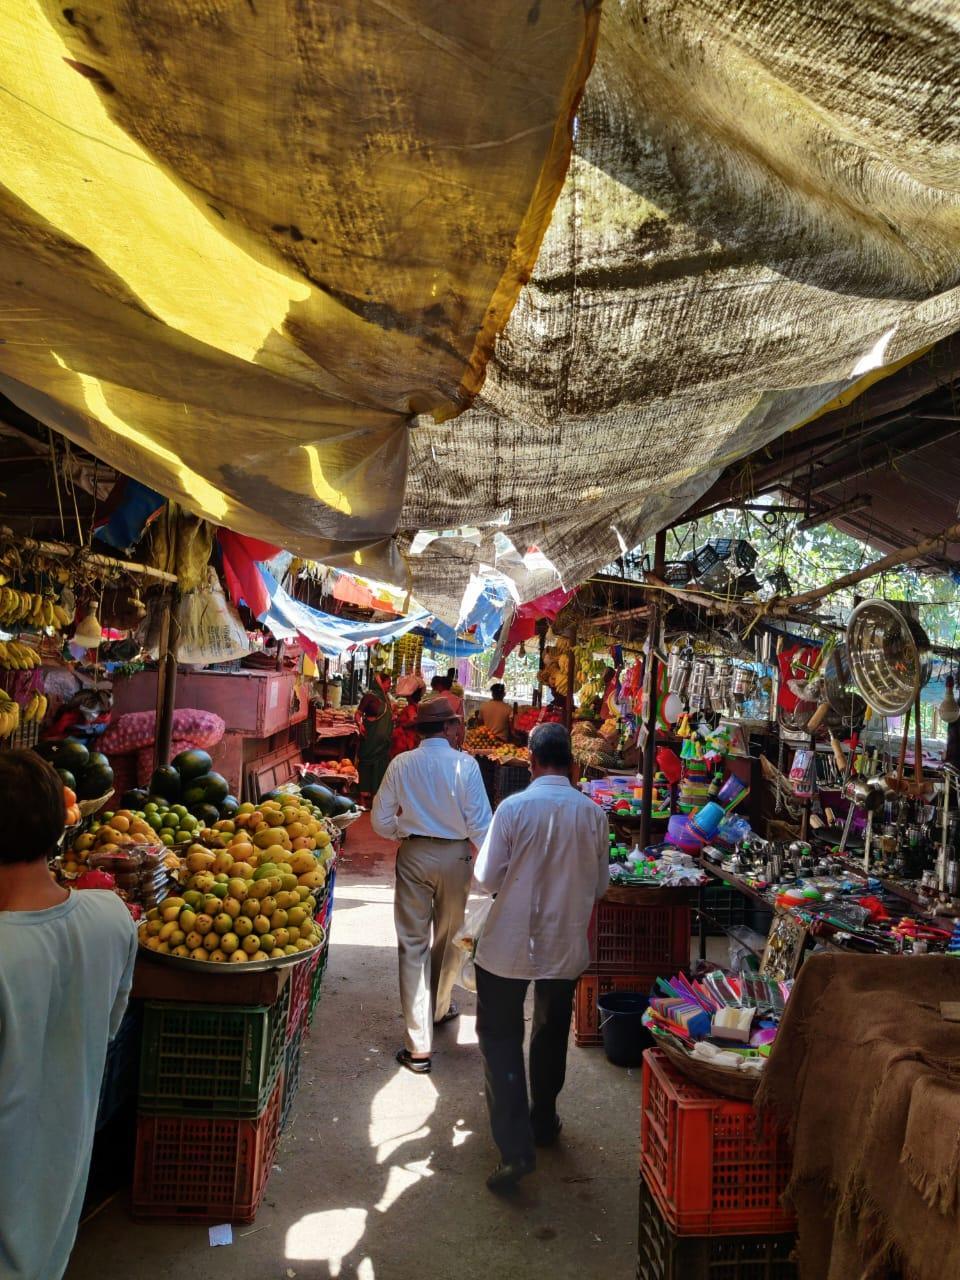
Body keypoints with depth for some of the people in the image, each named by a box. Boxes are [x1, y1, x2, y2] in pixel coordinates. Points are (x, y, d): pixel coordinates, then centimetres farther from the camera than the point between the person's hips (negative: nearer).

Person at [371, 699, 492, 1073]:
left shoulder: (401, 764, -5)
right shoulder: (464, 764, -13)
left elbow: (381, 822, 0)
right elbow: (479, 823, -12)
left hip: (413, 856, 1)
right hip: (454, 856, -1)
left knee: (413, 943, 5)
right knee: (447, 937, 21)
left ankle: (419, 1046, 5)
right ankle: (438, 1009, 43)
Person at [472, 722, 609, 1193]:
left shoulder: (514, 807, -18)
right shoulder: (593, 813, -8)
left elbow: (486, 878, -12)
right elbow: (600, 885, 3)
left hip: (509, 945, -3)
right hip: (566, 945, 4)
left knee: (500, 1038, 9)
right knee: (551, 1035, 22)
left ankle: (515, 1146, 2)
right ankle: (543, 1122, 39)